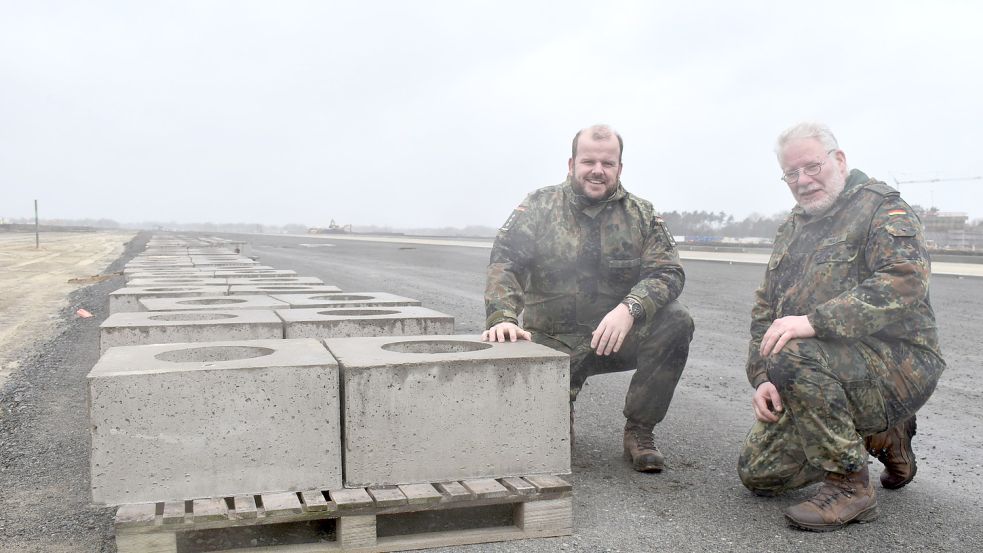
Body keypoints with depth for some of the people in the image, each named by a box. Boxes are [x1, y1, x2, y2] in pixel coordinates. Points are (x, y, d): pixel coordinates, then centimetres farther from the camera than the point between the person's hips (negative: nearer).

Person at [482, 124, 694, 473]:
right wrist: (502, 318, -33)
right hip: (551, 341, -1)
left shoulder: (642, 215, 2)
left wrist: (629, 308, -31)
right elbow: (504, 263, -14)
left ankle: (639, 431, -8)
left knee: (676, 322, -26)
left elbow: (667, 272, -10)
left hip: (617, 335, 2)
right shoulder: (539, 207, -2)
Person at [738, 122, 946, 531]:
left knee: (793, 358, -36)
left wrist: (814, 321, -33)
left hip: (897, 362, -8)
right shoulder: (792, 228, 15)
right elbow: (765, 310, 13)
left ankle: (850, 487, -17)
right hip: (823, 373, 8)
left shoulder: (881, 207, -7)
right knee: (758, 474, 5)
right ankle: (884, 438, 21)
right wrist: (762, 378, -2)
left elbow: (904, 283, -25)